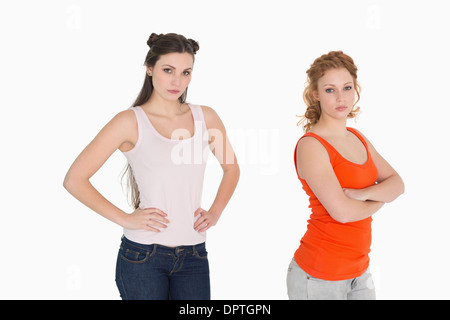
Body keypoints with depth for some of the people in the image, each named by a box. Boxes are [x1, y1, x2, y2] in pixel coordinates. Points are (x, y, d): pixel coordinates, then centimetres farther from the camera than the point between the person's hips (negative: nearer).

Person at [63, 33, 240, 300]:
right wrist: (124, 218, -10)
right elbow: (75, 180, -7)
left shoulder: (205, 118, 4)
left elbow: (231, 168, 20)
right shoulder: (131, 122, -7)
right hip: (143, 256, -3)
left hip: (194, 256, 4)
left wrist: (215, 212, 7)